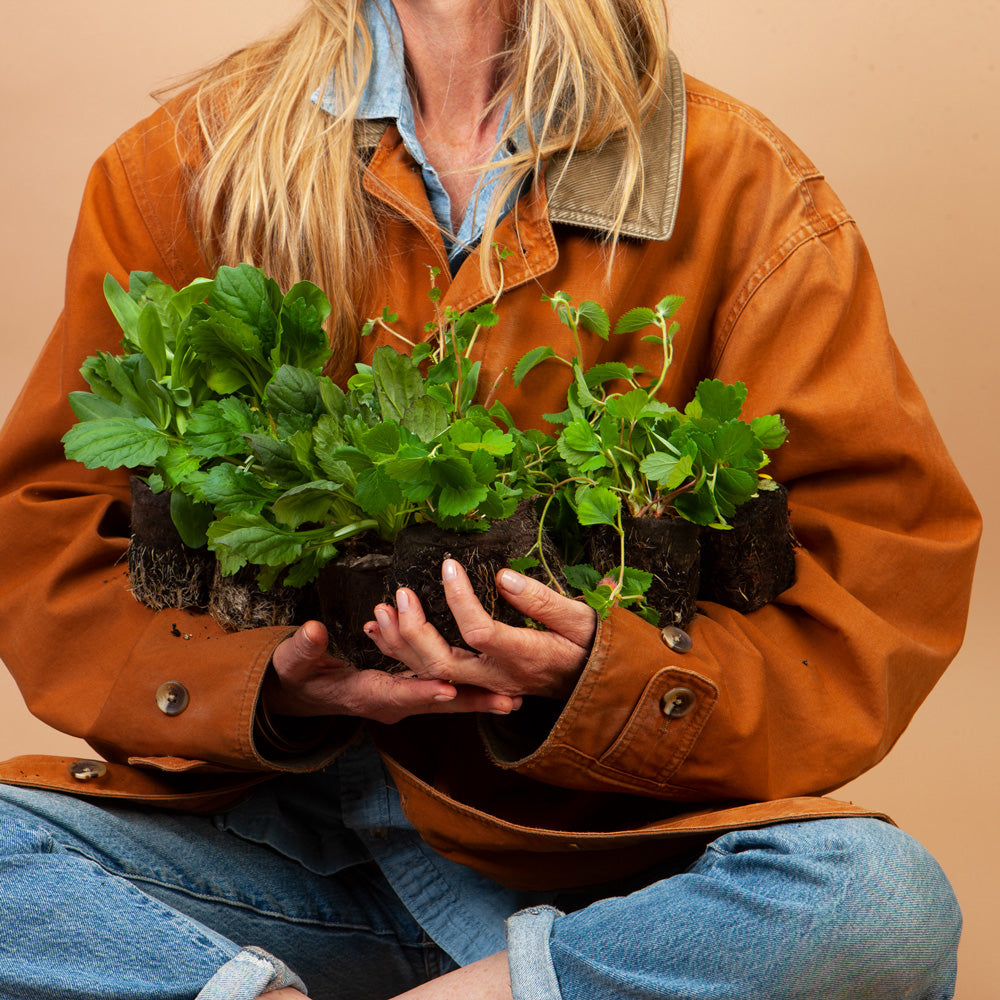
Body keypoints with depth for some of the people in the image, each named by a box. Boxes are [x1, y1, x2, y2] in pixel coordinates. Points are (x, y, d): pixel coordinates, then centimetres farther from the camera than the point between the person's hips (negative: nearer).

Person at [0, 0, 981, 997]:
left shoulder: (751, 196, 0)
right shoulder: (183, 166, 6)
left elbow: (890, 588, -5)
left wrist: (594, 683, -23)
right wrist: (266, 683, -15)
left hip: (584, 847, 0)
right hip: (268, 817, 1)